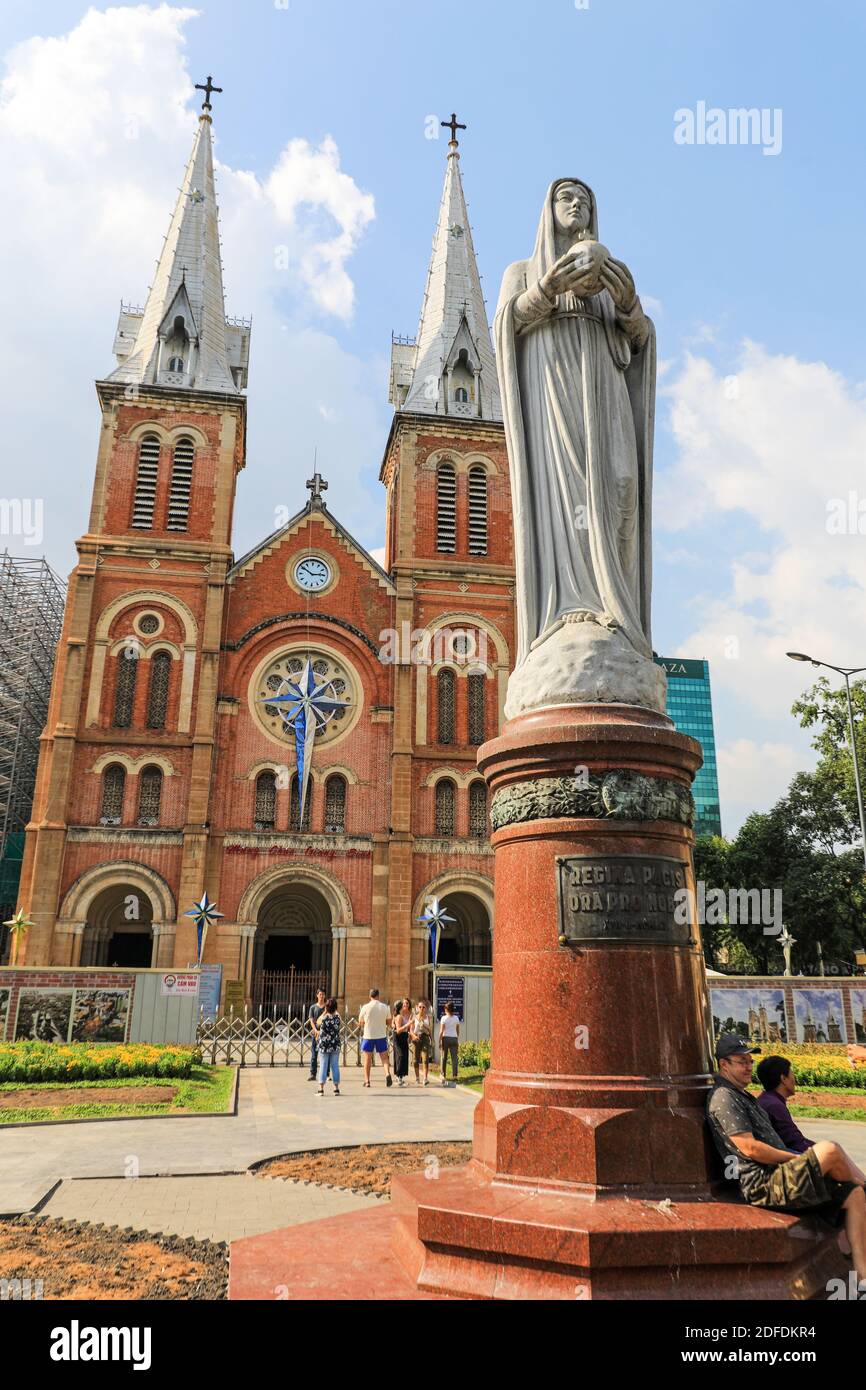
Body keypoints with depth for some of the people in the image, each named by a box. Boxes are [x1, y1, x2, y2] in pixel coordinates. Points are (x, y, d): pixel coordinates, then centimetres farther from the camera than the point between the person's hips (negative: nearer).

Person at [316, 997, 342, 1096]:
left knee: (323, 1066, 5)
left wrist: (324, 1012, 13)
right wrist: (335, 1012, 25)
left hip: (324, 1046, -2)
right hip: (335, 1046, 2)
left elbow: (318, 1022, 12)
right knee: (335, 1066, 9)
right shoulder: (337, 1018, -7)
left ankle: (321, 1089, 4)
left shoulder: (323, 1018, -12)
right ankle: (336, 1089, 12)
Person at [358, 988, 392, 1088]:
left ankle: (367, 1080, 10)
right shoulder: (385, 1007, -2)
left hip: (368, 1036, -1)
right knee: (384, 1057, 9)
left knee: (367, 1059, 10)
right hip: (381, 1035, 1)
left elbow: (361, 1022, 1)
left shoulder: (366, 1007, -7)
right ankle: (388, 1073, -13)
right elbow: (389, 1022, 7)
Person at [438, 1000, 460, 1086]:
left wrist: (439, 1041, -5)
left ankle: (444, 1077, 11)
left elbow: (441, 1031, -8)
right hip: (454, 1038, 2)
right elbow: (458, 1031, 10)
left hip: (445, 1038, -2)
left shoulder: (444, 1018, -5)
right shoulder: (456, 1018, 5)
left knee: (444, 1058, 8)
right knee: (454, 1057, -1)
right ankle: (455, 1076, -11)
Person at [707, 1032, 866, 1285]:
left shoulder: (743, 1096, 23)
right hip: (762, 1185, -11)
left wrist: (797, 1159, 9)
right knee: (829, 1150, -23)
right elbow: (750, 1148, -18)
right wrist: (798, 1159, -8)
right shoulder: (723, 1098, -11)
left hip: (778, 1176, 11)